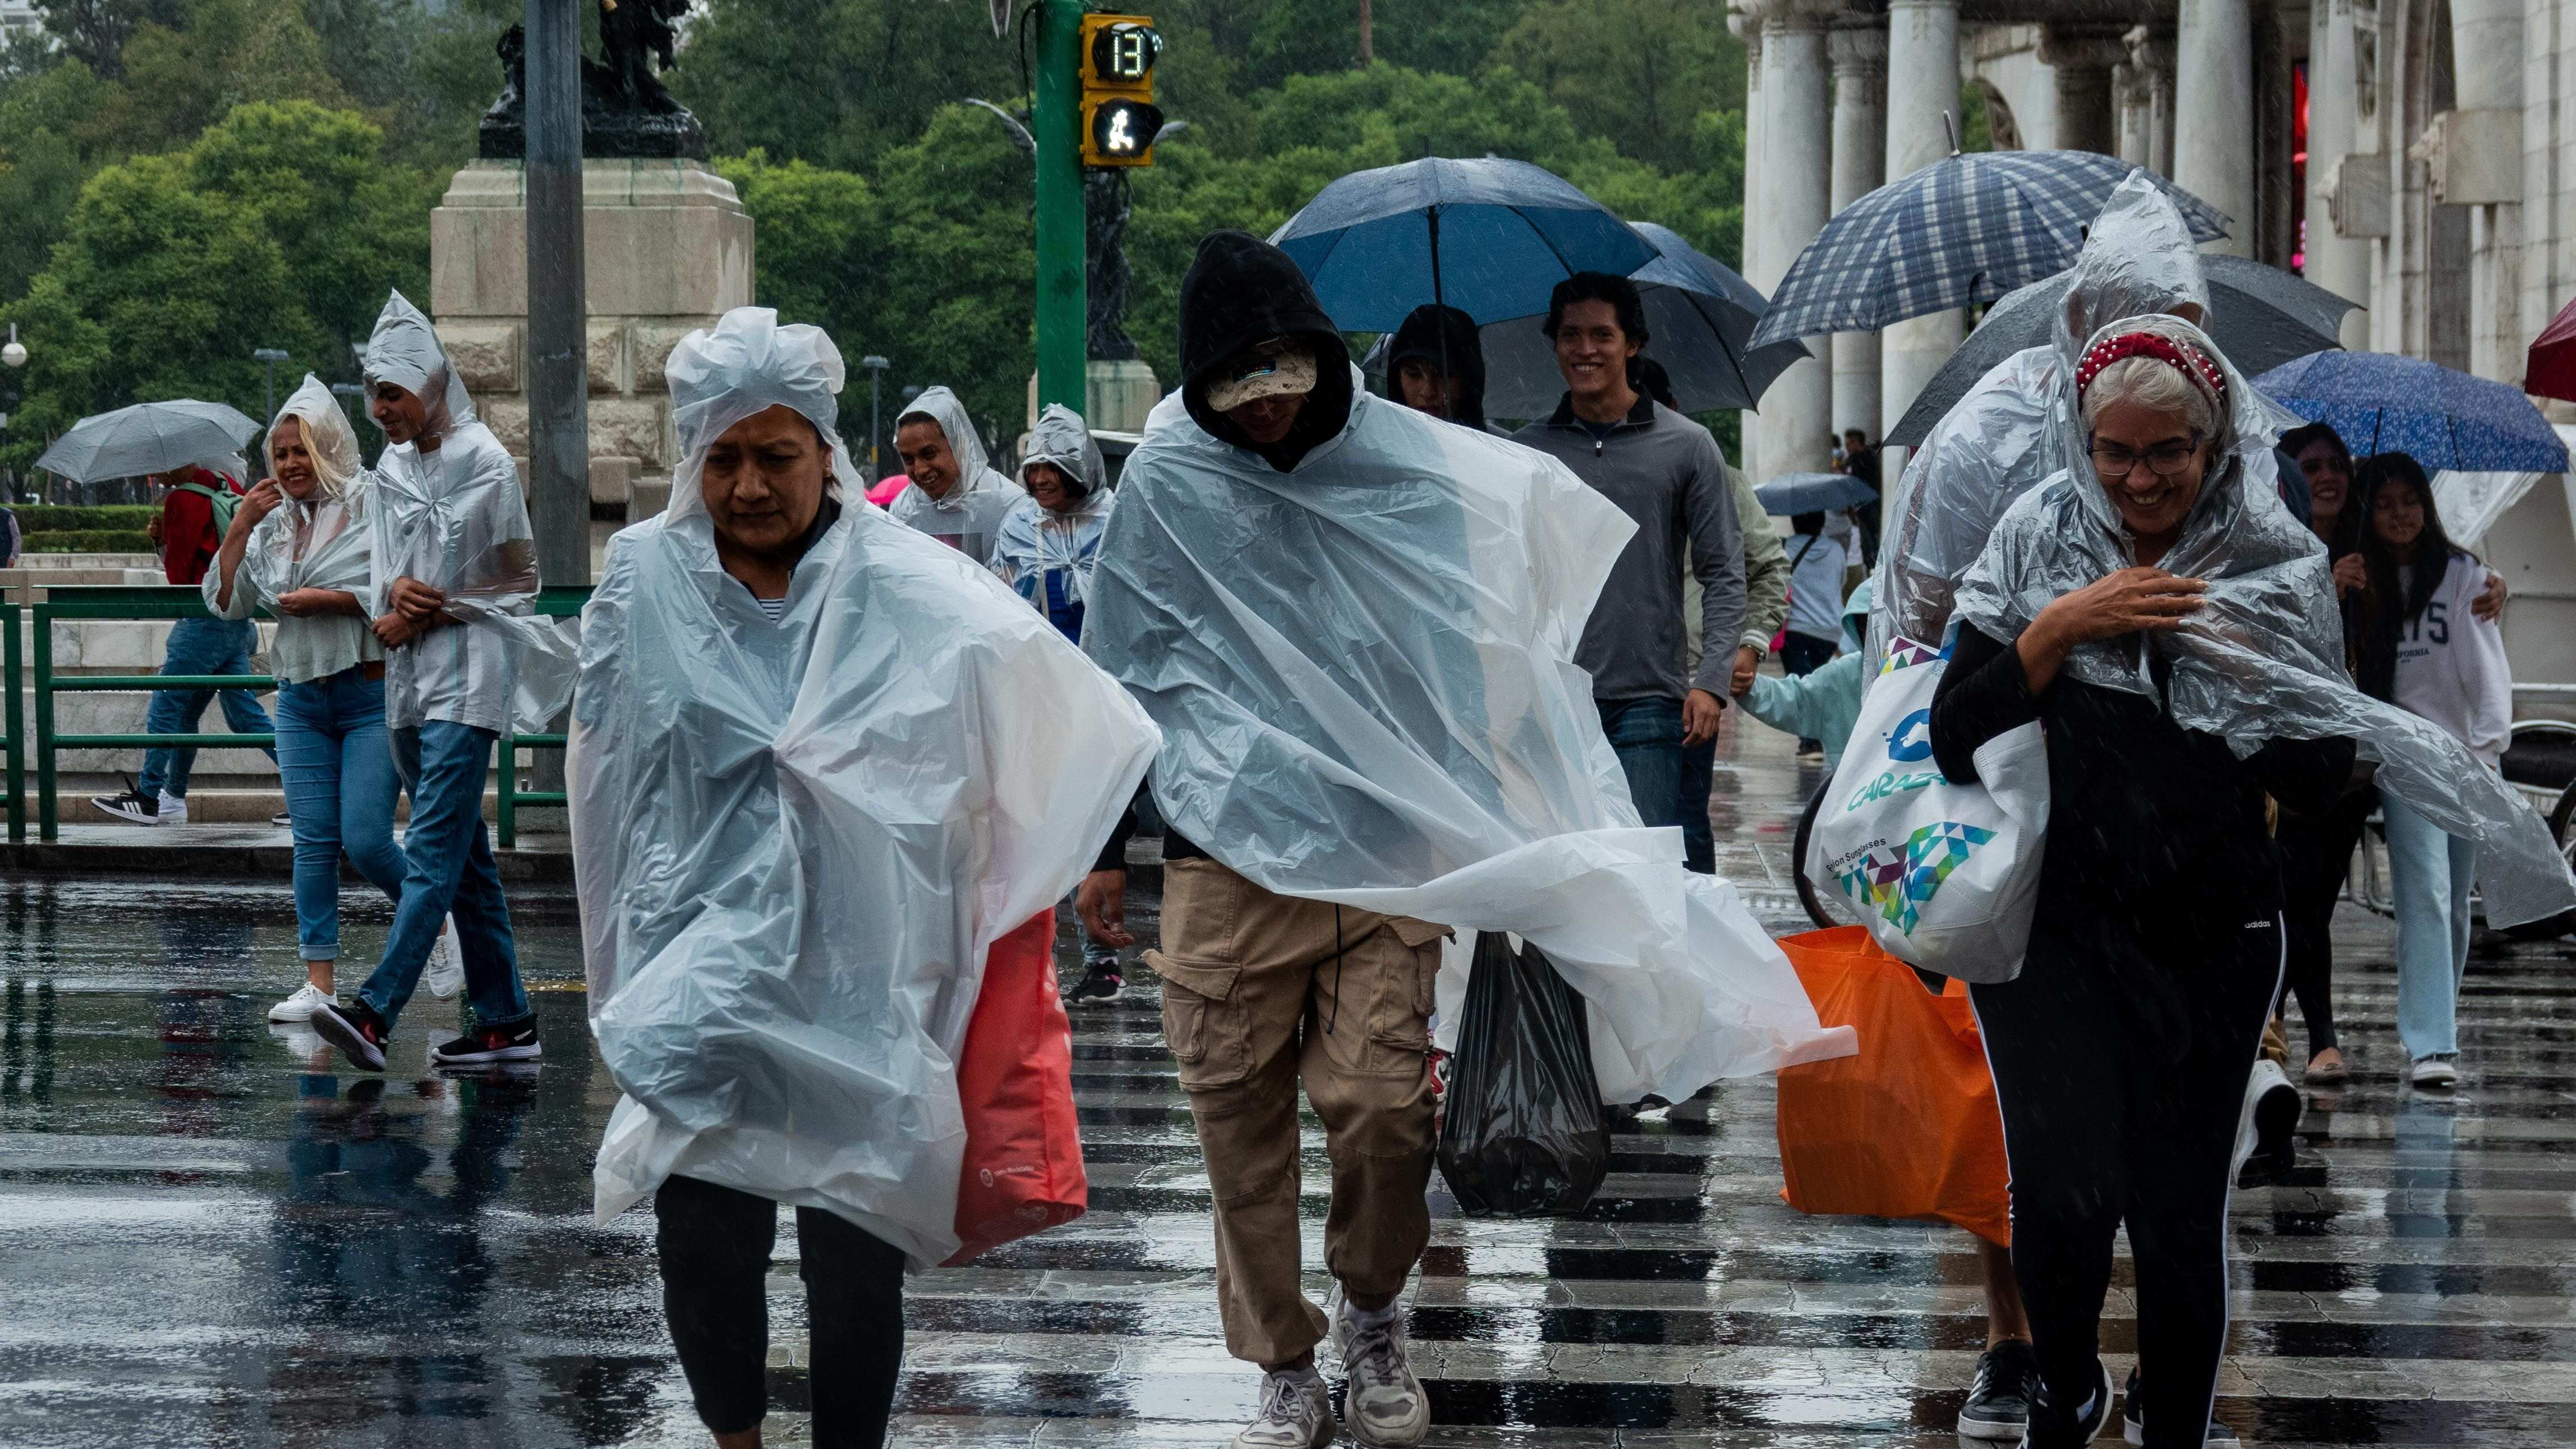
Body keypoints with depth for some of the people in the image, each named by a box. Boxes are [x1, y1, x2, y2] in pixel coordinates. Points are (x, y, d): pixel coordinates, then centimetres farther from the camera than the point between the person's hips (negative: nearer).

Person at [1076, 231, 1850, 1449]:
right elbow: (1126, 675, 11)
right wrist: (1104, 844, 11)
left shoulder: (1409, 466, 3)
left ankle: (1373, 1312, 18)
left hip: (1387, 852, 0)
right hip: (1227, 851, 0)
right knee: (1239, 1118, 1)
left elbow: (1465, 659, 13)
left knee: (1379, 1103, -9)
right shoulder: (1168, 482, 2)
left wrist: (1490, 829, 13)